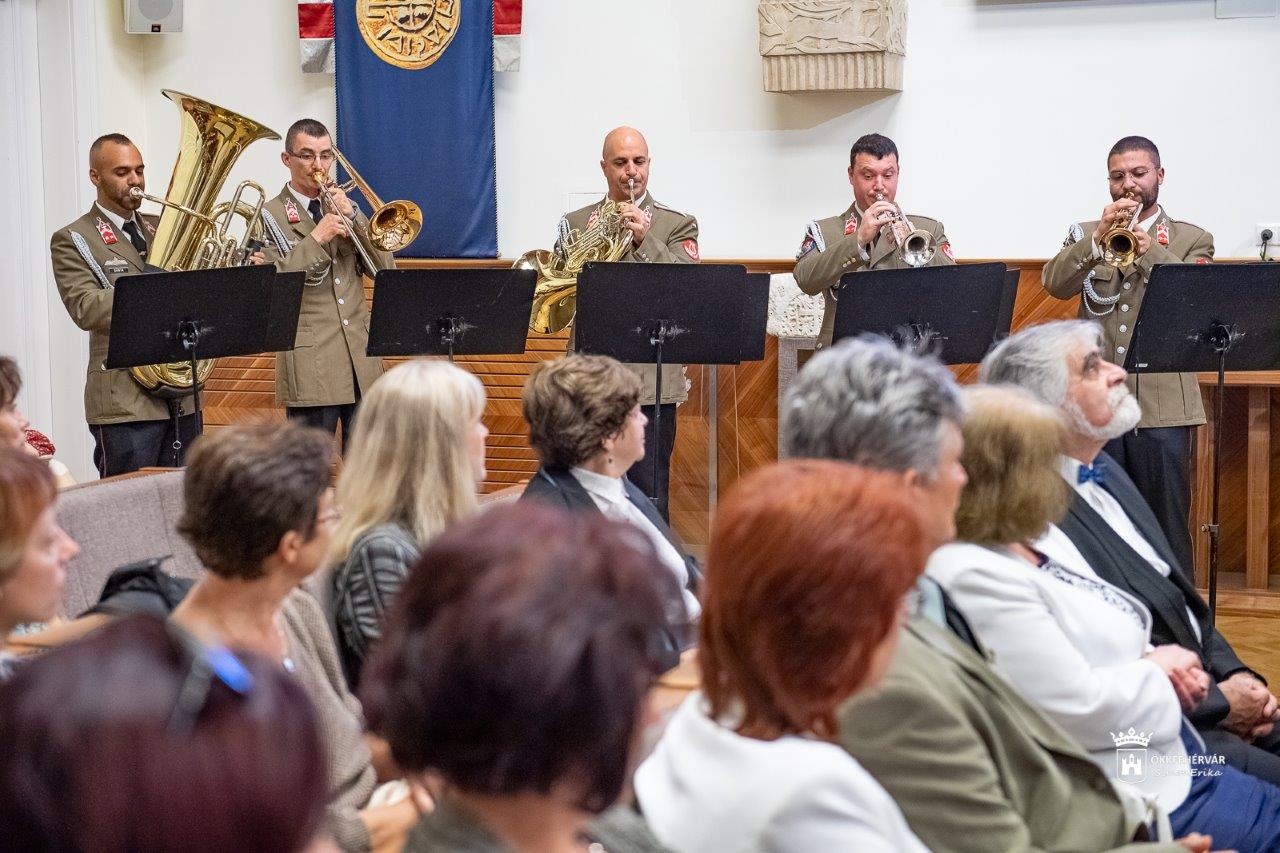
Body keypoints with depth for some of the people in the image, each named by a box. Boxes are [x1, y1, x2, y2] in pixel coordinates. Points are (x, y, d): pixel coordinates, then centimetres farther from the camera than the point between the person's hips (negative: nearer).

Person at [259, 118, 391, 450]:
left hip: (362, 358, 5)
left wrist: (352, 215, -4)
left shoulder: (341, 207, 15)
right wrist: (316, 238, -18)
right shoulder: (271, 215, 1)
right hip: (311, 364, -4)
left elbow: (384, 268, 6)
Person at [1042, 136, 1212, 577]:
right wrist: (1099, 237, -18)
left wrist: (1147, 247, -19)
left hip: (1162, 406, -2)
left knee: (1167, 528, 0)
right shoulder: (1085, 234, 12)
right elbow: (1055, 284, -5)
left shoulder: (1192, 239, 8)